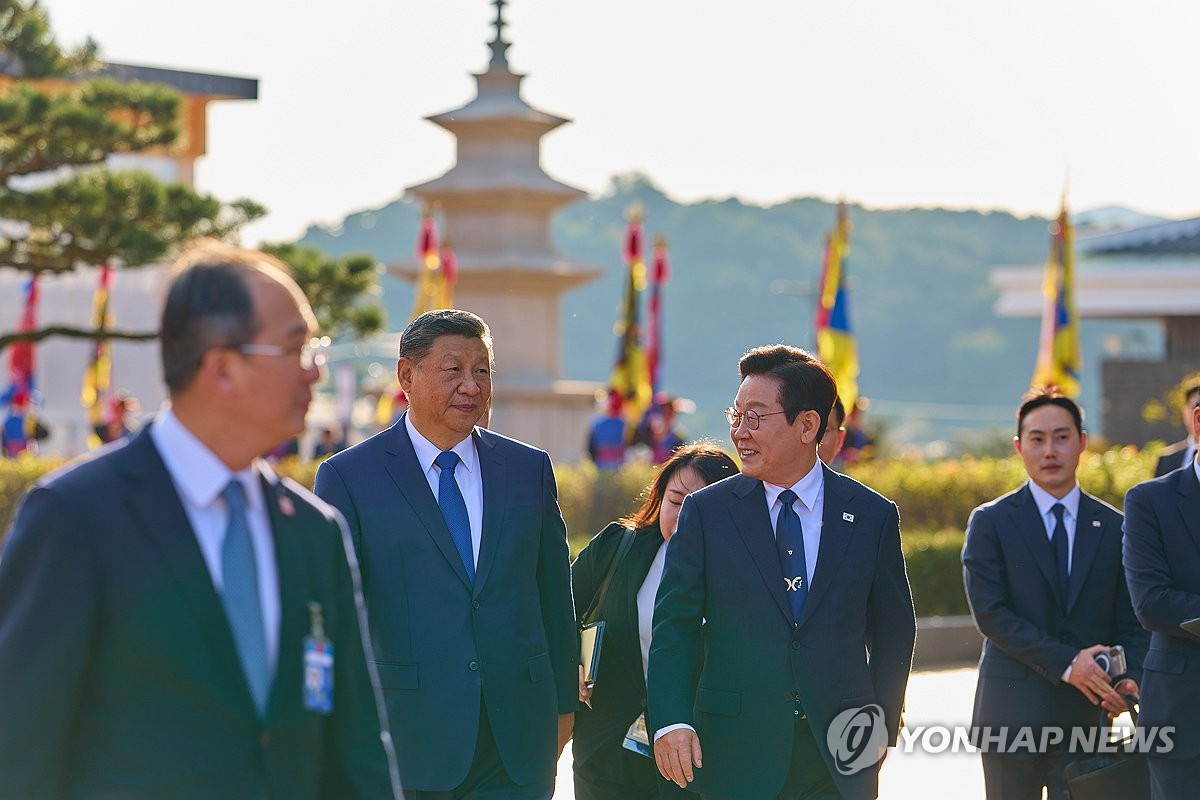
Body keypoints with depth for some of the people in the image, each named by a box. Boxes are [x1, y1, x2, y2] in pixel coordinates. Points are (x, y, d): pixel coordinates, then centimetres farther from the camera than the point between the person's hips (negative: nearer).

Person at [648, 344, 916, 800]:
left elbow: (894, 631, 10)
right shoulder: (706, 512, 1)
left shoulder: (872, 516, 3)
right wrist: (671, 722, -16)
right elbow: (674, 625, -3)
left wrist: (882, 724, 2)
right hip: (736, 760, -1)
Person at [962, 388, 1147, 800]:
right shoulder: (991, 522, 2)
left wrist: (1131, 677, -12)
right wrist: (1065, 662, -16)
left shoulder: (1113, 527, 9)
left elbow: (1130, 620, 8)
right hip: (1012, 714, -1)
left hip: (1087, 716, 1)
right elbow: (990, 613, -8)